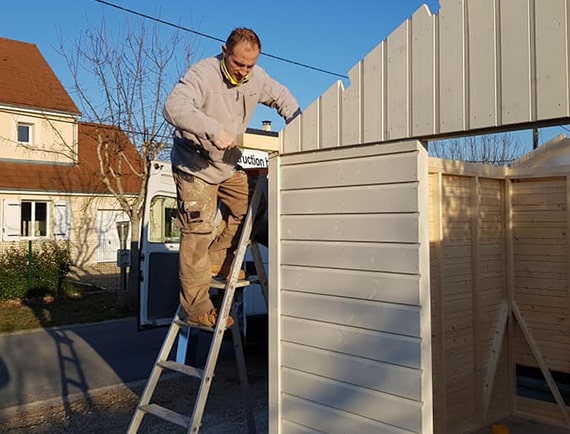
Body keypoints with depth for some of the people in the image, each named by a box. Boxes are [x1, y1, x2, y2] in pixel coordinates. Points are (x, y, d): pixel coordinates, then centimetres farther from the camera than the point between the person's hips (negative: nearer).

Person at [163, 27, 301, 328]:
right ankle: (197, 308, -4)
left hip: (228, 166, 7)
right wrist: (215, 130, -50)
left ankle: (217, 260, 21)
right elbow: (174, 107, -38)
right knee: (198, 233, -11)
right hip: (194, 166, -7)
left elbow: (282, 97, 14)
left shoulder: (256, 78, -2)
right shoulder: (203, 73, -23)